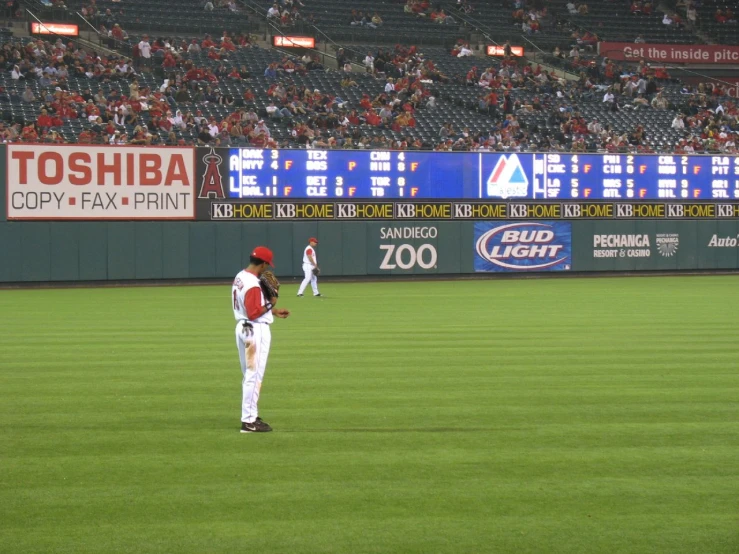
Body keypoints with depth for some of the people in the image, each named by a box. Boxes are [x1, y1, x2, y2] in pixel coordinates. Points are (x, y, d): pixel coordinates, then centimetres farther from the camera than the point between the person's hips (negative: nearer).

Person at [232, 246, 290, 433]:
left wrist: (274, 311, 17)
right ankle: (248, 421, -3)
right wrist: (271, 303, -14)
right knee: (254, 375, -5)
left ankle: (250, 415, 25)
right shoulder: (253, 285, -23)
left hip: (243, 328, 10)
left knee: (249, 375, 17)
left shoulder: (240, 277, 8)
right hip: (255, 330, -10)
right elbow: (254, 313, -25)